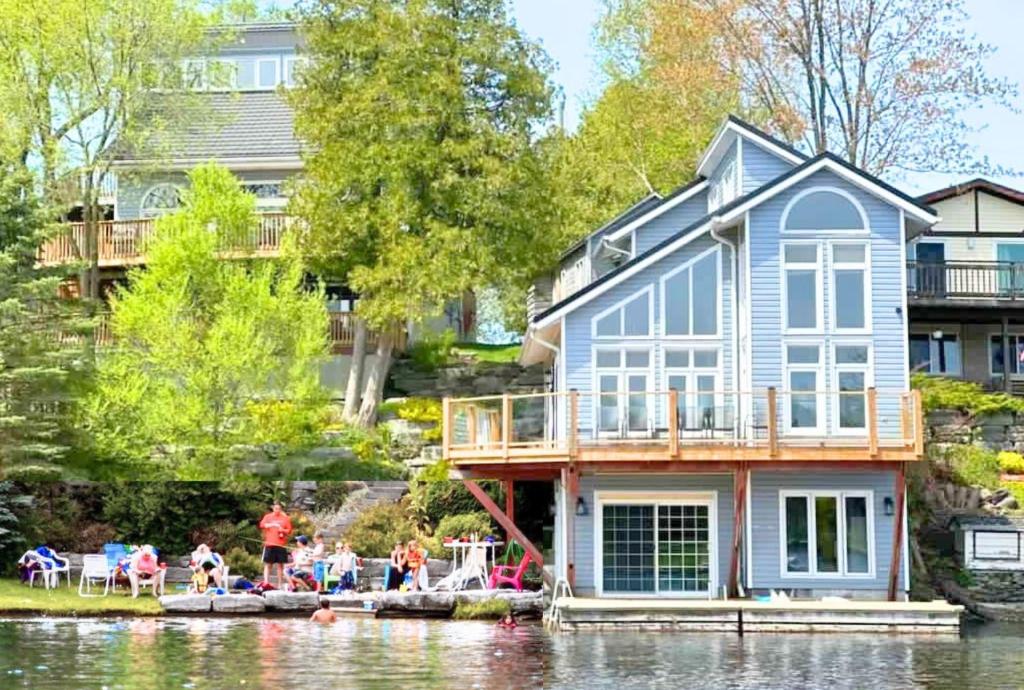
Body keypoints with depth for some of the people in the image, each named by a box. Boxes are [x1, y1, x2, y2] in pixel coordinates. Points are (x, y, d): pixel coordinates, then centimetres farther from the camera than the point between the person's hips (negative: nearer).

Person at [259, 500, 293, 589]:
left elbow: (289, 530, 9)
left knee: (280, 565, 4)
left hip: (281, 545, 1)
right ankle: (266, 583, -4)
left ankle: (280, 584, 8)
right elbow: (262, 525, -8)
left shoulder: (285, 518, 9)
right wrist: (272, 524, -23)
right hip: (269, 544, -1)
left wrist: (283, 530, -12)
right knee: (267, 564, -3)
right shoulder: (268, 516, 8)